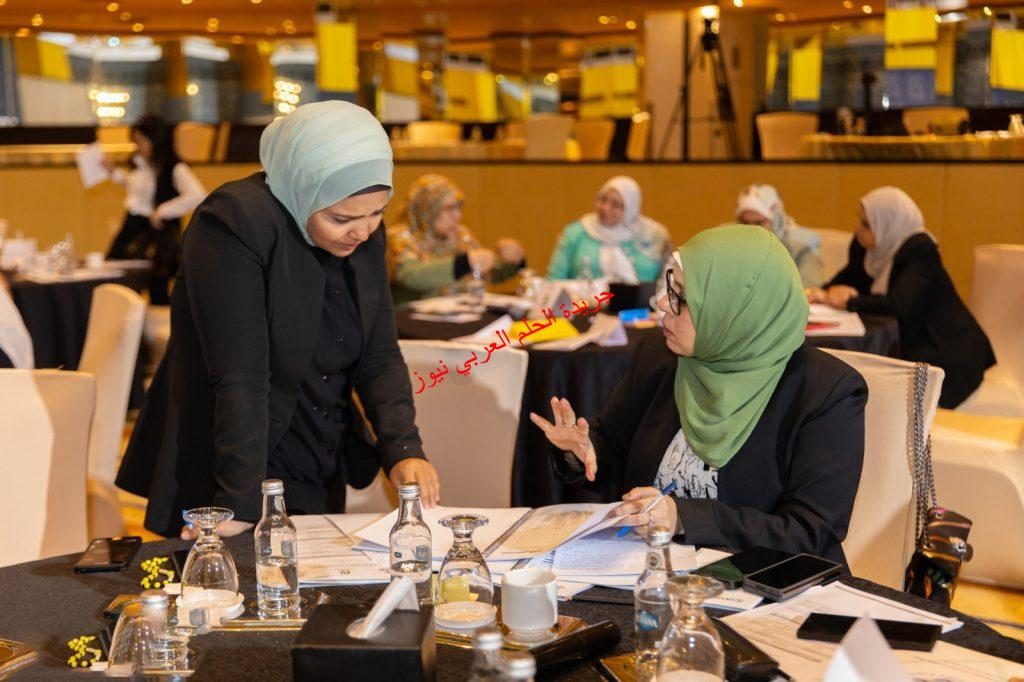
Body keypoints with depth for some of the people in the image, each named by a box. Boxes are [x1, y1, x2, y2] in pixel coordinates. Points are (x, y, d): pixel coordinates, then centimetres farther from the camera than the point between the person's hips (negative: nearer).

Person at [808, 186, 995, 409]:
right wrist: (829, 294, -15)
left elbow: (897, 305, -31)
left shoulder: (920, 251, -20)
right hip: (908, 344, 7)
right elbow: (844, 280, 10)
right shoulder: (864, 246, 1)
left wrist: (847, 302, -23)